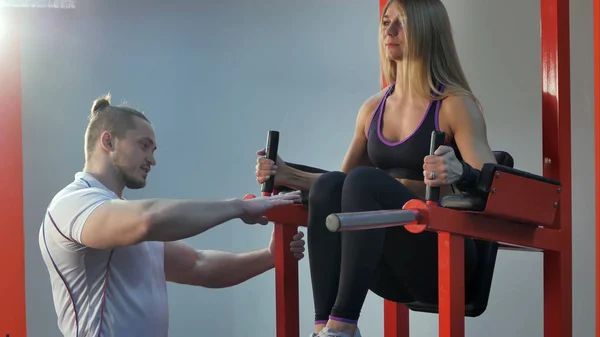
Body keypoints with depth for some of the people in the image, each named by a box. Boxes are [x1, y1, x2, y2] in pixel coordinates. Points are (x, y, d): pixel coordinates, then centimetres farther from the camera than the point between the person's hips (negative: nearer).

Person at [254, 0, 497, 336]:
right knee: (329, 184, -21)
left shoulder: (455, 104, -6)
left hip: (445, 260, -5)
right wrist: (287, 175, 7)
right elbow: (345, 186, 21)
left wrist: (460, 174, -37)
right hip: (393, 271, 6)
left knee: (365, 180, -29)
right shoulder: (374, 108, 12)